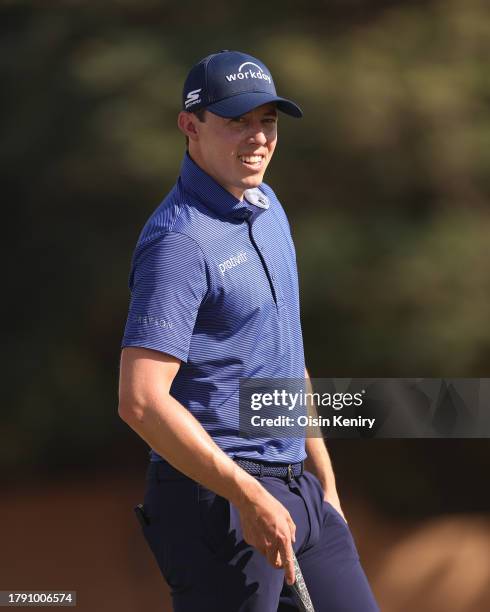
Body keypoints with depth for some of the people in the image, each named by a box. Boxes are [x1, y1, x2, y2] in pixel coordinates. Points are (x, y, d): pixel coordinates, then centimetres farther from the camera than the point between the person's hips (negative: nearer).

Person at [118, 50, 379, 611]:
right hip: (215, 497, -9)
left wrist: (325, 481, 22)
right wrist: (249, 498, -24)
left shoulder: (266, 206, 13)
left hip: (296, 492, 9)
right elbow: (141, 401, -24)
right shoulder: (181, 241, -16)